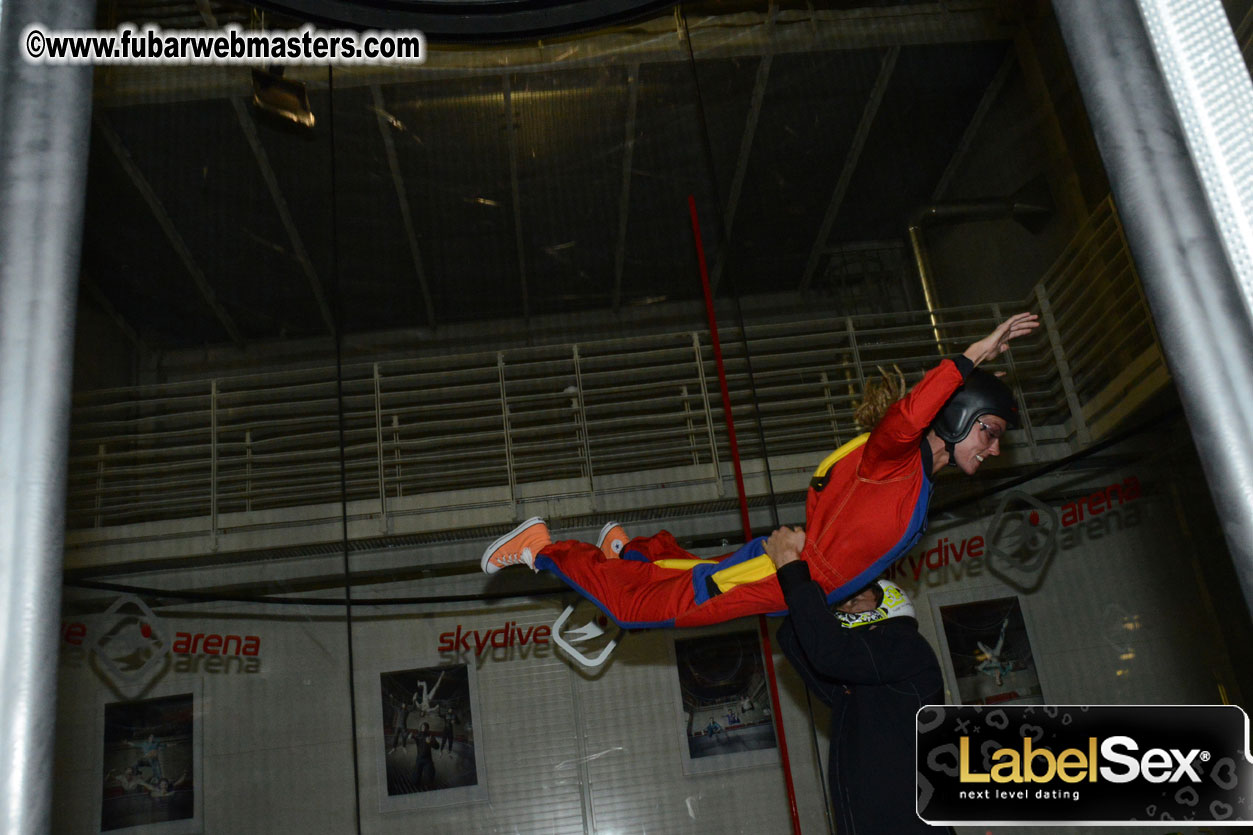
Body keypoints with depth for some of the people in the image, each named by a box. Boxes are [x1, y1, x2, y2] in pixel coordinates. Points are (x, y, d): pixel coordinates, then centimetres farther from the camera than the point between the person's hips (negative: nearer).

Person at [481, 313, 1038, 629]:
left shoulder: (920, 483, 11)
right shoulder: (893, 456, -20)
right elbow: (908, 417, -42)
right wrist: (973, 355, -38)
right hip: (777, 575, -9)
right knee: (638, 604, -1)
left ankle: (627, 549, 47)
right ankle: (541, 548, 12)